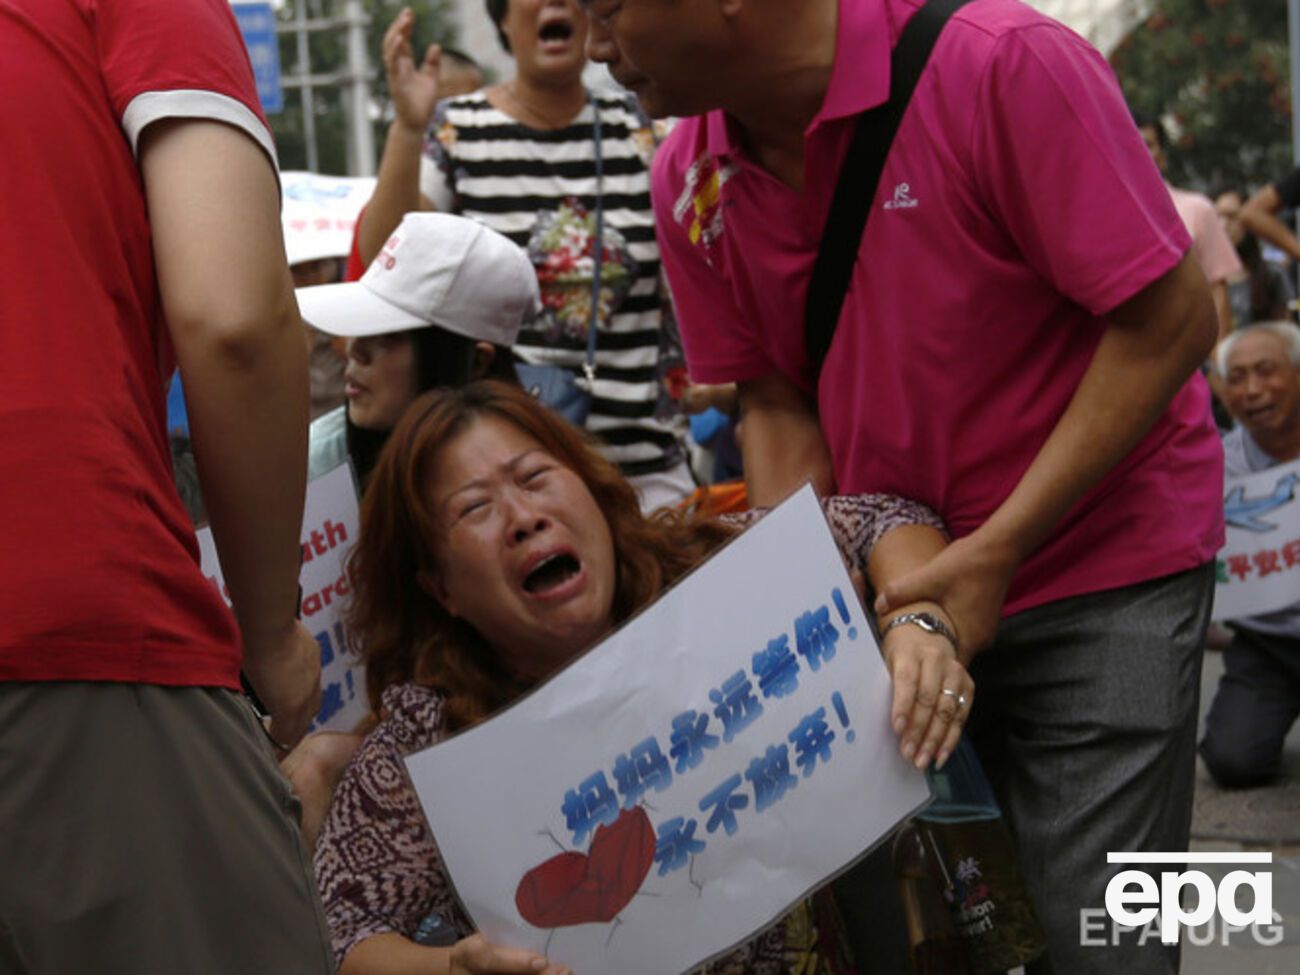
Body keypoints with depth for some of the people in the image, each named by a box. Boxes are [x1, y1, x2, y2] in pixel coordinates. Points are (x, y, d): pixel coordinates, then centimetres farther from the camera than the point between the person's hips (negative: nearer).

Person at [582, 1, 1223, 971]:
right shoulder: (690, 181, -4)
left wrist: (995, 552, -22)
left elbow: (1172, 320, -20)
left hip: (1101, 567, -5)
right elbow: (774, 403, 4)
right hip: (887, 582, 5)